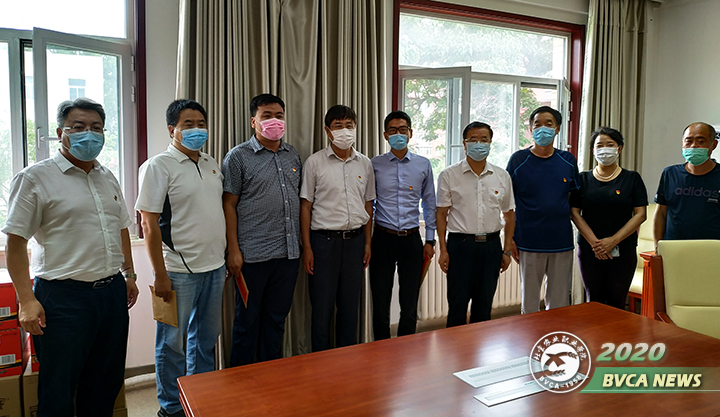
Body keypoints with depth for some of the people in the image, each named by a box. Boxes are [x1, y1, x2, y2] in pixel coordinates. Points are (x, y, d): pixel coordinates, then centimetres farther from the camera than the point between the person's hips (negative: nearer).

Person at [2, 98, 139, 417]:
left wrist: (129, 274, 18)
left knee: (105, 385, 17)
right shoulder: (35, 178, -6)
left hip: (112, 292, 6)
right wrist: (27, 300, -15)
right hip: (63, 296, -6)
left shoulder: (108, 178, 13)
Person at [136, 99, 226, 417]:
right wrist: (160, 275, -16)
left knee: (206, 337, 18)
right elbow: (150, 225, -13)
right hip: (179, 271, -6)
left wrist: (229, 256, 15)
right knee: (172, 342, 8)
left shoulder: (211, 165, 12)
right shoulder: (158, 166, -9)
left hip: (215, 267, 7)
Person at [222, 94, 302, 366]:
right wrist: (233, 250, -12)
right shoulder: (238, 156, -3)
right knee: (248, 320, 8)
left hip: (289, 252, 5)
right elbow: (229, 205, -6)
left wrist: (303, 244, 12)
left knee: (277, 318, 15)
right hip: (253, 255, -5)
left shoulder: (293, 155, 12)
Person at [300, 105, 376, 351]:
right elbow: (305, 206, -2)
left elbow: (368, 205, 13)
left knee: (351, 304, 12)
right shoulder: (315, 162, -2)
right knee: (322, 305, 4)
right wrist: (307, 247, -7)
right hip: (324, 239, -3)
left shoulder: (365, 164, 8)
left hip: (355, 239, 3)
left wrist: (367, 243, 9)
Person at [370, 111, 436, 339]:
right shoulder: (375, 164, 2)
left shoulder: (423, 164, 6)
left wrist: (430, 239, 8)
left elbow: (430, 204, 11)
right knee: (380, 301, 5)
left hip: (412, 239, 1)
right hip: (383, 237, -1)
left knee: (410, 302, 8)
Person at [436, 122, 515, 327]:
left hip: (491, 245, 3)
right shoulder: (449, 175, -2)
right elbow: (441, 214, -1)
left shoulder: (502, 176, 7)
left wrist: (507, 250, 7)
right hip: (460, 245, -3)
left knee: (484, 305, 13)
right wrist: (443, 250, -6)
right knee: (457, 304, 2)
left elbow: (509, 214, 12)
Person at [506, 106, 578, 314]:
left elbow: (573, 199, 14)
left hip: (562, 242, 3)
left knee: (559, 304, 11)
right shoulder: (518, 160, -2)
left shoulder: (568, 161, 6)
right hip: (529, 243, -2)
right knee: (529, 303, 8)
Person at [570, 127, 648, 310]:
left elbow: (640, 214, -2)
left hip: (622, 250, -1)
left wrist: (613, 240, -12)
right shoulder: (583, 179, 8)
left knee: (617, 302, -1)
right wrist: (594, 242, -11)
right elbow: (574, 212, 1)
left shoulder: (632, 178, 6)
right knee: (594, 301, 4)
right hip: (589, 249, 1)